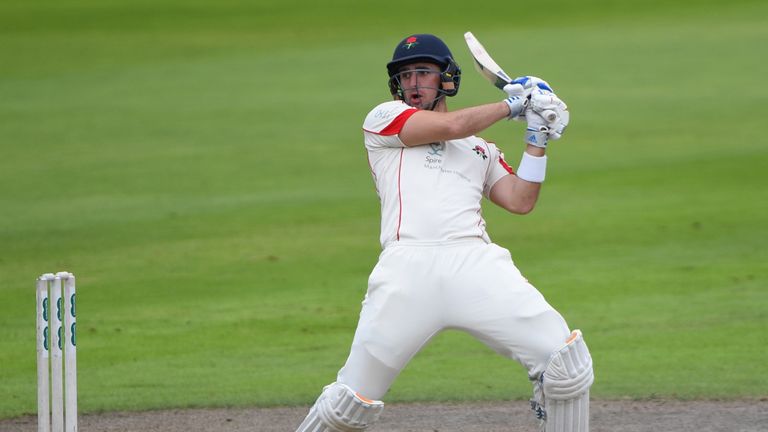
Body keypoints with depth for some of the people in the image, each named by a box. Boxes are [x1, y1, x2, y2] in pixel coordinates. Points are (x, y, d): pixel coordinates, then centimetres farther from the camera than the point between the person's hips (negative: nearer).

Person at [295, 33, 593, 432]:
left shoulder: (481, 150, 31)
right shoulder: (384, 119, 18)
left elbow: (521, 201, 18)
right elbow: (449, 126, 4)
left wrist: (537, 137, 15)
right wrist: (512, 105, 16)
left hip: (476, 264, 3)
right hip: (408, 265, -3)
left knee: (566, 361, -13)